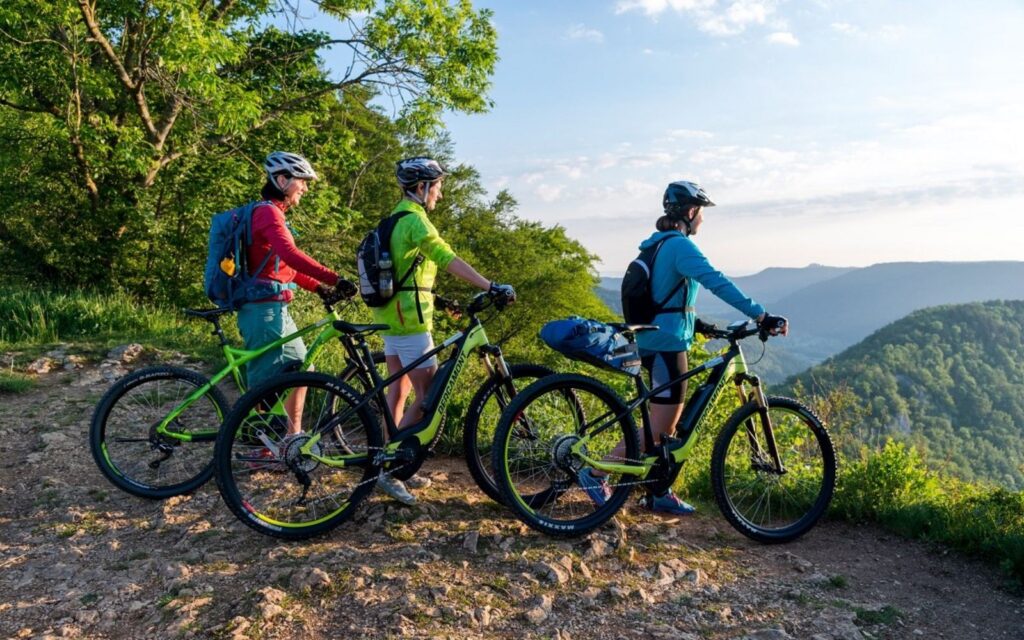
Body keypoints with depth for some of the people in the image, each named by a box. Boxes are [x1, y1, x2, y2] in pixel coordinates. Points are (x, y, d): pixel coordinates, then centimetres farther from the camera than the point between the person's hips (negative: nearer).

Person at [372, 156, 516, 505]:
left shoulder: (396, 219, 16)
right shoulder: (415, 219, -15)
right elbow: (448, 259, -28)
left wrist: (435, 298, 25)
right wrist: (491, 286, -33)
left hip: (390, 315, 10)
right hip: (409, 318, -10)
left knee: (398, 390, 15)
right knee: (429, 396, -6)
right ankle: (390, 469, -2)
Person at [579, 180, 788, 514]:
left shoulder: (658, 245, 15)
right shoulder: (681, 245, -15)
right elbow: (717, 282, -26)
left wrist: (696, 323, 27)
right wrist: (762, 316, -29)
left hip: (655, 340, 10)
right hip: (667, 345, -10)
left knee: (667, 424, 15)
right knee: (661, 426, -3)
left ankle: (658, 493, 23)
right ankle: (595, 474, 1)